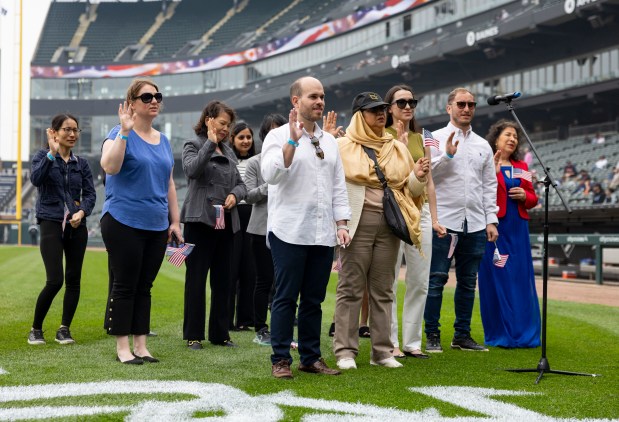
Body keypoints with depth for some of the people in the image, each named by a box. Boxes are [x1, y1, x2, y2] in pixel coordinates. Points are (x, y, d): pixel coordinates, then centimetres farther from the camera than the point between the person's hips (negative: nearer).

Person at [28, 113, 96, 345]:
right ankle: (36, 329, 6)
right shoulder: (43, 156, 3)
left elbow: (90, 194, 4)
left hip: (77, 226, 4)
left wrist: (82, 211, -15)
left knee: (73, 280, 2)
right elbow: (36, 179, -17)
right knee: (55, 280, -12)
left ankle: (64, 329, 13)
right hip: (51, 224, -4)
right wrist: (52, 153, -21)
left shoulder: (82, 163, 12)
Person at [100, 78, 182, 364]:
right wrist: (125, 131, -27)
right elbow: (109, 166, -23)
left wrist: (175, 221, 15)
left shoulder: (163, 140, 14)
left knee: (144, 286, 9)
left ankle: (140, 345, 15)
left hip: (157, 226, 6)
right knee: (124, 285, -1)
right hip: (124, 223, -6)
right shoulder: (120, 134, -5)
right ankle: (122, 347, 7)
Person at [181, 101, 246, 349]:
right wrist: (210, 143, -18)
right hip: (200, 220, -6)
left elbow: (241, 184, 18)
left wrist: (235, 195, -4)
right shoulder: (194, 146, 0)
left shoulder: (229, 152, 17)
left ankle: (220, 333, 17)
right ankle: (193, 335, 6)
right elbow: (192, 170, -20)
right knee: (196, 279, -1)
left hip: (226, 222, 6)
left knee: (223, 280, 9)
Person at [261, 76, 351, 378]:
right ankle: (280, 359, 5)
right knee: (286, 298, -2)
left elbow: (338, 186, 17)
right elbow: (270, 174, -16)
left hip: (322, 233, 5)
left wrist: (341, 223, 8)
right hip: (290, 232, -5)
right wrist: (293, 140, -21)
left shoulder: (328, 141, 17)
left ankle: (311, 357, 17)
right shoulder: (279, 136, -1)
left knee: (314, 299, 9)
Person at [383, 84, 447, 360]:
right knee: (389, 282, -3)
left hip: (420, 212, 6)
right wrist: (400, 141, -13)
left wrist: (434, 219, 11)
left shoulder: (420, 139, 16)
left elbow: (429, 182, 16)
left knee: (420, 282, 5)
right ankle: (390, 343, 4)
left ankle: (412, 342, 13)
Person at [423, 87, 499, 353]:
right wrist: (447, 155, -19)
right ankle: (432, 336, 4)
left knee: (468, 281, 9)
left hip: (475, 225, 5)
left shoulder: (483, 145, 16)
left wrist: (491, 220, 8)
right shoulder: (436, 139, 4)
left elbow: (489, 185, 16)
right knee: (436, 280, -3)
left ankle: (462, 335, 17)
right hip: (443, 221, -4)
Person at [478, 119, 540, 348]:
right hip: (494, 227, -5)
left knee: (521, 280, 6)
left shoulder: (521, 166, 15)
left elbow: (533, 198, 18)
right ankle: (499, 334, 7)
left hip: (517, 229, 5)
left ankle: (523, 333, 14)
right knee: (496, 280, 0)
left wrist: (524, 195, -3)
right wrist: (493, 173, -21)